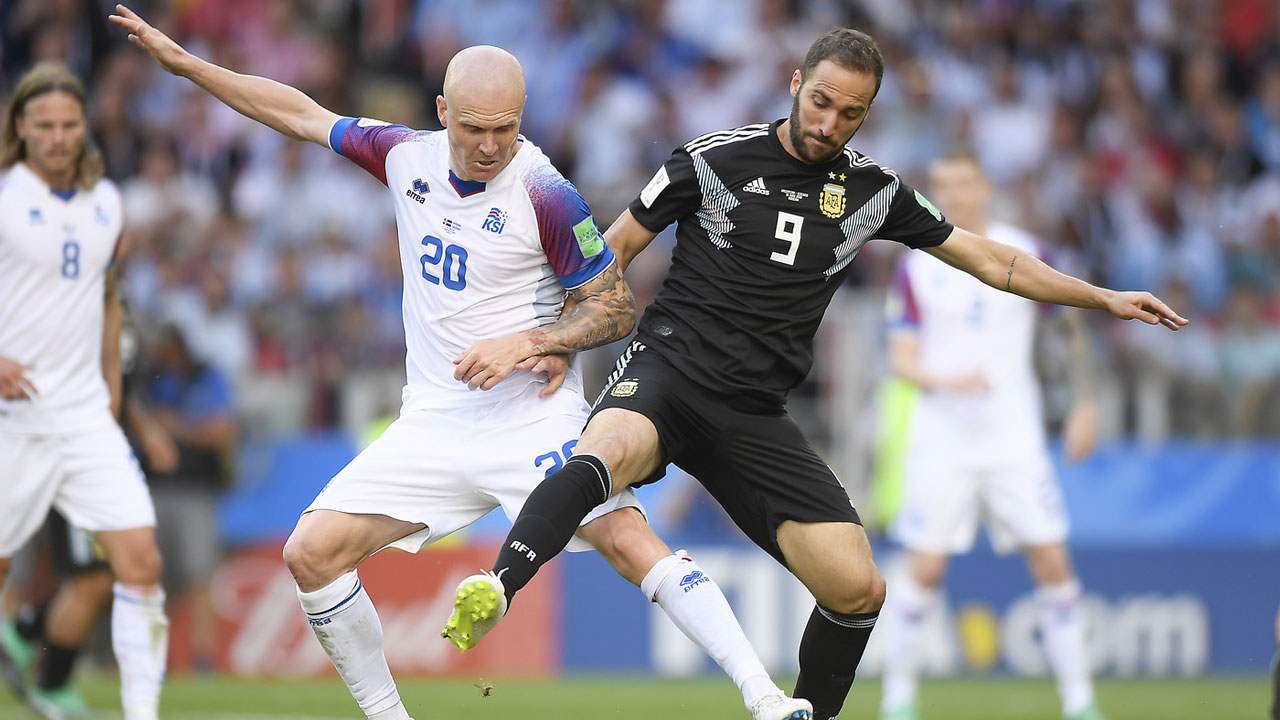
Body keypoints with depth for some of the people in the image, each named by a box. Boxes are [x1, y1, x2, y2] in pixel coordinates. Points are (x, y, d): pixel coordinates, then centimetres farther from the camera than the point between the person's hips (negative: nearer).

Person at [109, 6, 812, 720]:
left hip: (533, 414, -5)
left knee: (629, 541, -24)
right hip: (435, 420, 5)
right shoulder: (409, 157, 2)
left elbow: (618, 308, -6)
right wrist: (185, 63, 16)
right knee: (312, 553, -6)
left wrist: (527, 343, -20)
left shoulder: (545, 194, -14)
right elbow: (303, 113, 16)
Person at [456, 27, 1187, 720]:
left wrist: (1105, 298, 16)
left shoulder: (874, 190, 9)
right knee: (609, 452, -41)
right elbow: (613, 250, 6)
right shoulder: (715, 160, -3)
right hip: (668, 370, -4)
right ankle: (495, 593, -54)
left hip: (756, 418, 4)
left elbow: (993, 260, 18)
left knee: (859, 588, -6)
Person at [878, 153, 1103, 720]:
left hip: (1014, 437, 1)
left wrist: (1084, 406, 9)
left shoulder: (1024, 255, 2)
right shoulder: (917, 269, 0)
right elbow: (902, 360, -3)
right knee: (925, 568, -5)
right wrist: (945, 381, -23)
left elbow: (1074, 326, 13)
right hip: (940, 437, -1)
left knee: (1051, 561, -5)